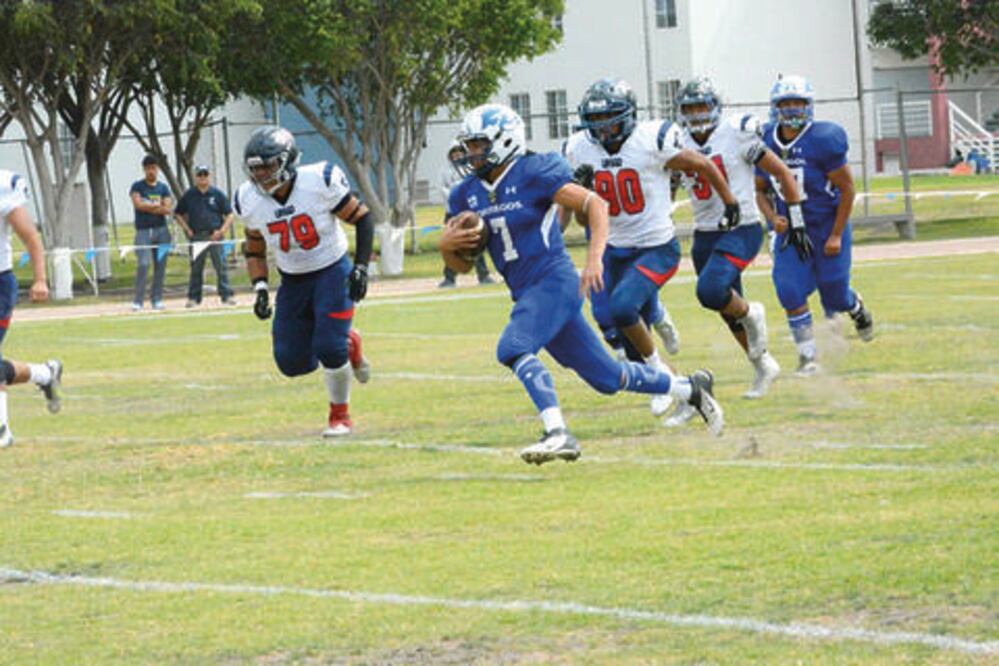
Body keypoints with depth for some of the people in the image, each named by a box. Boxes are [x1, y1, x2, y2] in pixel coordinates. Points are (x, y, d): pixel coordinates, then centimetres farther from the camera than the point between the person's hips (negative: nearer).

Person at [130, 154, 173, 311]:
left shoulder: (163, 188, 11)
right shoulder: (137, 186, 5)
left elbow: (167, 209, -1)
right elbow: (138, 204, -11)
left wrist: (148, 207, -9)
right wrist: (158, 205, -4)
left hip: (161, 230, 3)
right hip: (143, 231, -3)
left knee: (160, 265, 3)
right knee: (143, 264, -13)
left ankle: (156, 299, 11)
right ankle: (138, 300, -11)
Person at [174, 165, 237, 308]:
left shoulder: (217, 194, 5)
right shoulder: (189, 195, 7)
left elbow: (229, 215, 6)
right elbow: (178, 214, 16)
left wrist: (221, 231, -6)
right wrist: (187, 230, 4)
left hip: (215, 235, -1)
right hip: (196, 236, 1)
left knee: (221, 266, -4)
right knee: (196, 268, 5)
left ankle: (226, 295, -2)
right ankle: (193, 297, 11)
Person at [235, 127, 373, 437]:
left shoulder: (320, 182, -21)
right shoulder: (250, 201, -9)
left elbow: (362, 218, -9)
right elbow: (254, 248, 9)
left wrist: (361, 268, -15)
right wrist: (260, 288, -3)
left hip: (332, 271, -4)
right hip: (293, 281, 4)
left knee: (329, 348, -16)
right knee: (292, 362, -1)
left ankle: (340, 415, 9)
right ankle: (348, 345, 29)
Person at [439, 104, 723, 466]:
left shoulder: (533, 174, -11)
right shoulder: (467, 195, 9)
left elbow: (595, 205, -11)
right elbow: (462, 265, 14)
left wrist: (595, 258, -23)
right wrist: (446, 244, -8)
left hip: (555, 282, -7)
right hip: (526, 294, 7)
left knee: (513, 348, -29)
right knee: (606, 377, 11)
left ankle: (557, 434, -33)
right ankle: (691, 388, 30)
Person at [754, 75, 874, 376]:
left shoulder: (823, 141, -20)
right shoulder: (767, 143, -4)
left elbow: (847, 188, -13)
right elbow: (759, 189, 10)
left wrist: (836, 235, -14)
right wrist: (773, 218, -10)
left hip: (827, 227, -4)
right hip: (790, 229, 4)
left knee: (834, 296, 4)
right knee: (791, 293, -10)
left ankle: (857, 308, 42)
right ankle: (808, 356, 4)